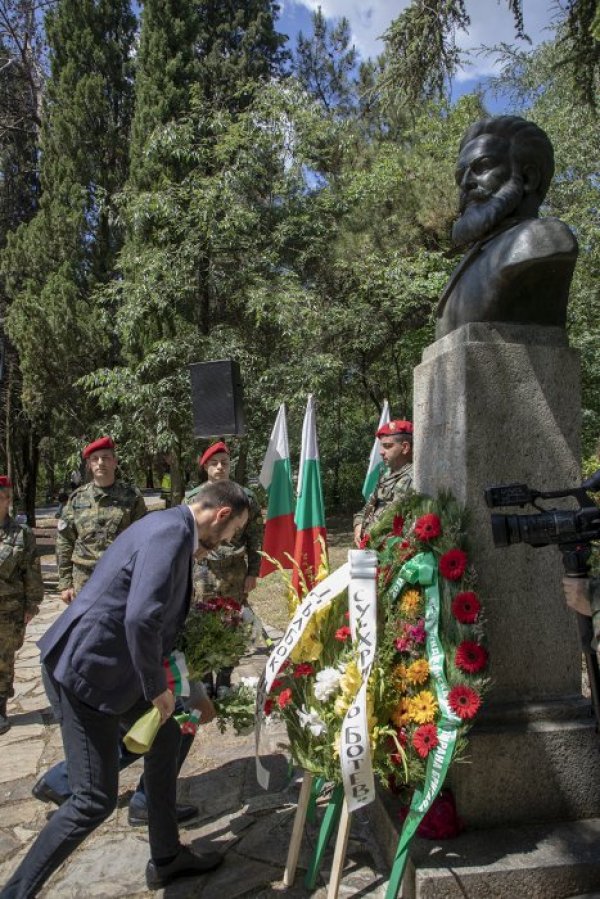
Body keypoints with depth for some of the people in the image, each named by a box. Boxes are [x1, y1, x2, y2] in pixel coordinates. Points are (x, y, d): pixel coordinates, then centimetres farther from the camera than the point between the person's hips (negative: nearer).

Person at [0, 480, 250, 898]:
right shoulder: (171, 534, -22)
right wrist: (158, 688, -19)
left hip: (107, 664, 11)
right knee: (96, 800, 0)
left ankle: (166, 859, 36)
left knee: (165, 737, 20)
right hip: (85, 670, -11)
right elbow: (141, 619, -31)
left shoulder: (171, 528, 9)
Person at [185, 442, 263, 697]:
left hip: (235, 574, 0)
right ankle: (204, 680, 22)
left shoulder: (245, 497, 1)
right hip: (201, 573, 0)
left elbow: (255, 538, 3)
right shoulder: (192, 498, 2)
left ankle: (224, 681, 23)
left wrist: (252, 572, -1)